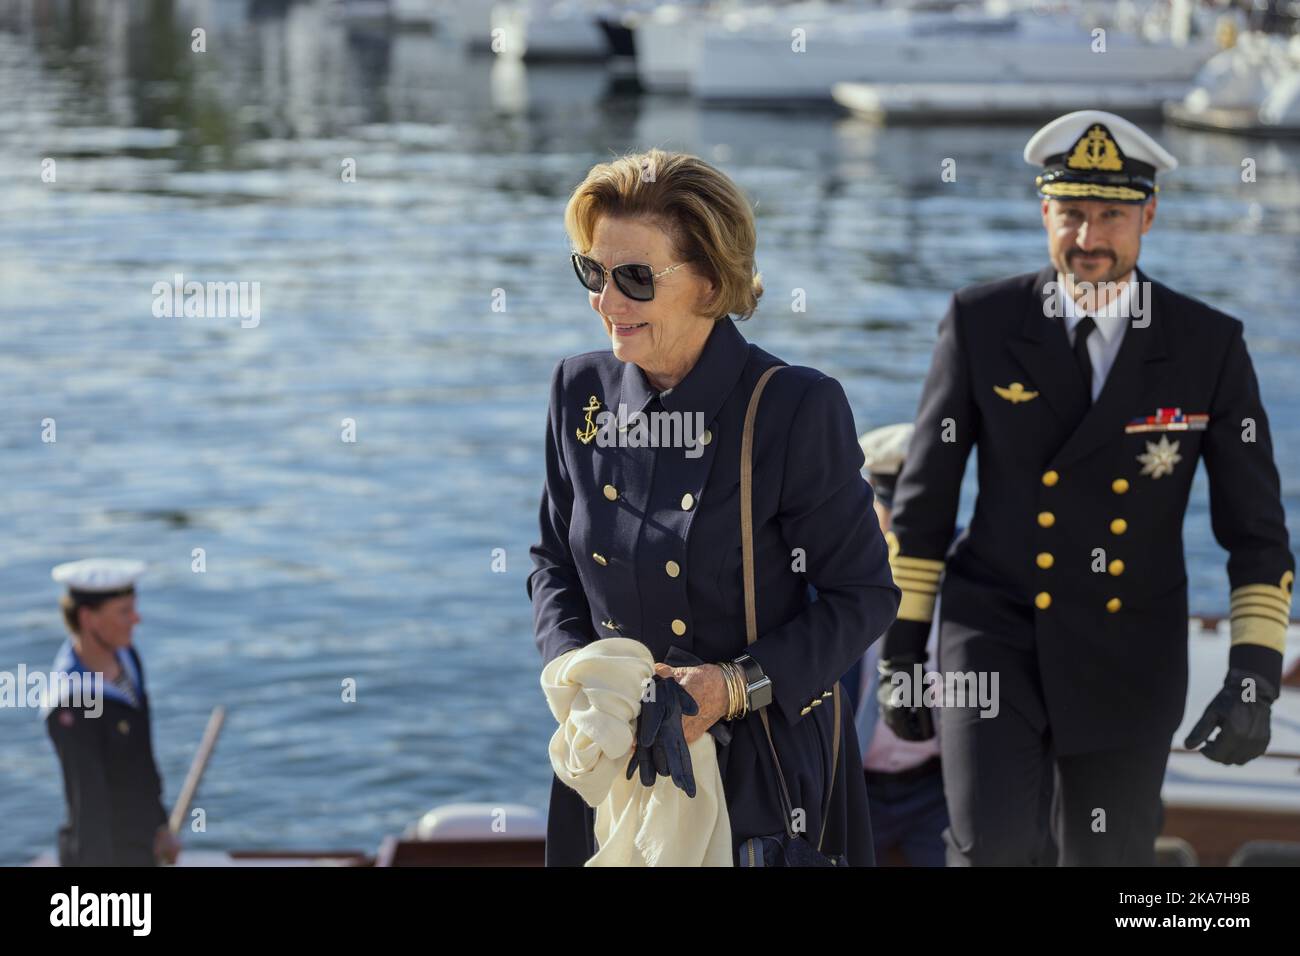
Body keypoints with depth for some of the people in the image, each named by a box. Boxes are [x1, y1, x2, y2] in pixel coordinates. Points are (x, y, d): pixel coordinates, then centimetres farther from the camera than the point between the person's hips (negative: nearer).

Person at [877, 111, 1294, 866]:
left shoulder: (1210, 346, -5)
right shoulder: (982, 323, -6)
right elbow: (922, 498, 1)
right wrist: (902, 650, 1)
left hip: (1129, 660, 1)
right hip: (995, 640, -1)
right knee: (992, 848, -19)